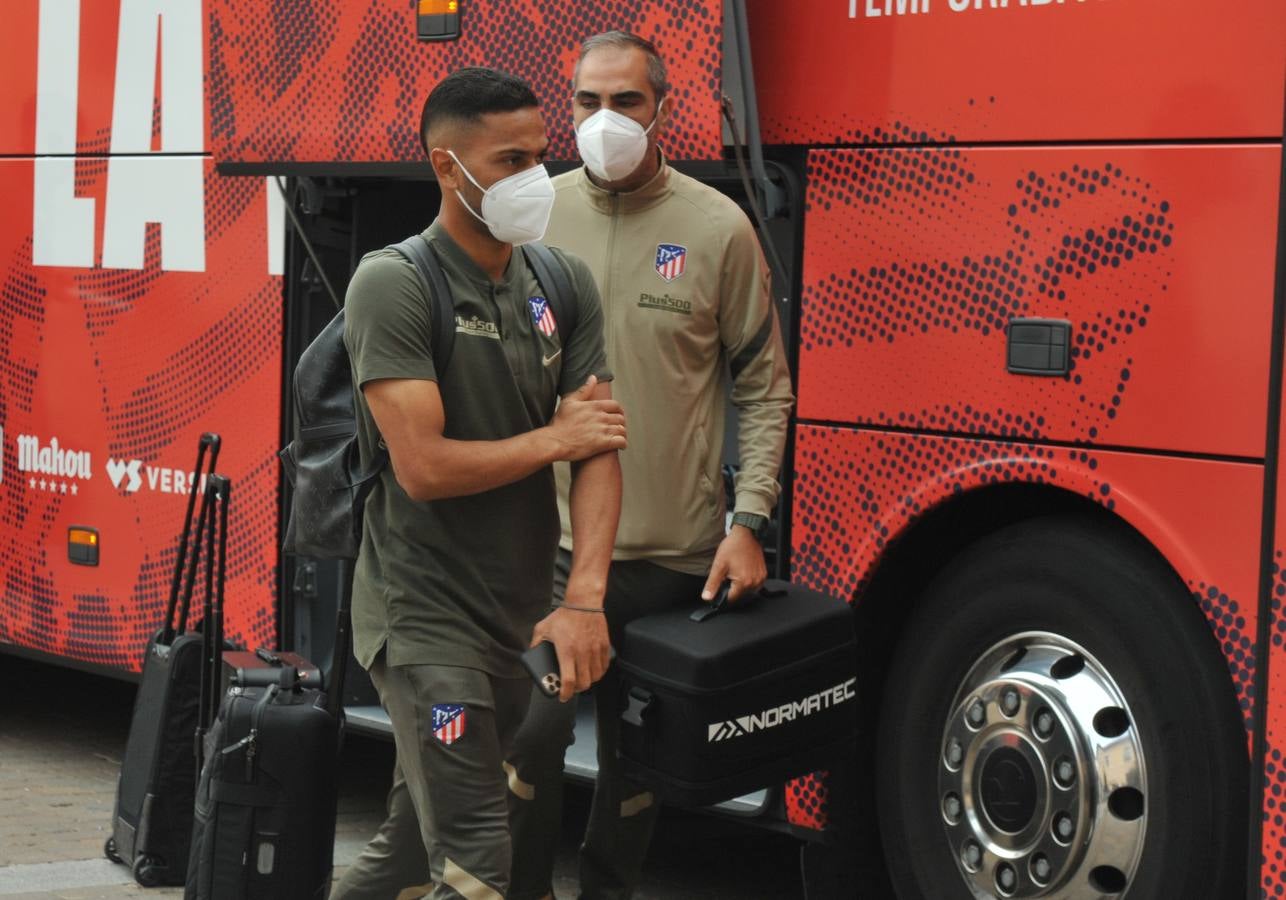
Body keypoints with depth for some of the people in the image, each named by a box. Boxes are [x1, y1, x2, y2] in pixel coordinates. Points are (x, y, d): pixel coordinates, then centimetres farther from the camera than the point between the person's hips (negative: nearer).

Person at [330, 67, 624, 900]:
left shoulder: (566, 283, 5)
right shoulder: (394, 284, -14)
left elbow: (599, 447, -2)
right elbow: (424, 466, -21)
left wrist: (584, 598, -14)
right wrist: (556, 437, -8)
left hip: (516, 614, 6)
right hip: (424, 616, -6)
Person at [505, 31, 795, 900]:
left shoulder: (718, 227, -1)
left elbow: (764, 387, 3)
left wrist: (748, 521, -5)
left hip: (677, 551, 0)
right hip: (551, 539, 0)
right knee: (531, 734, -6)